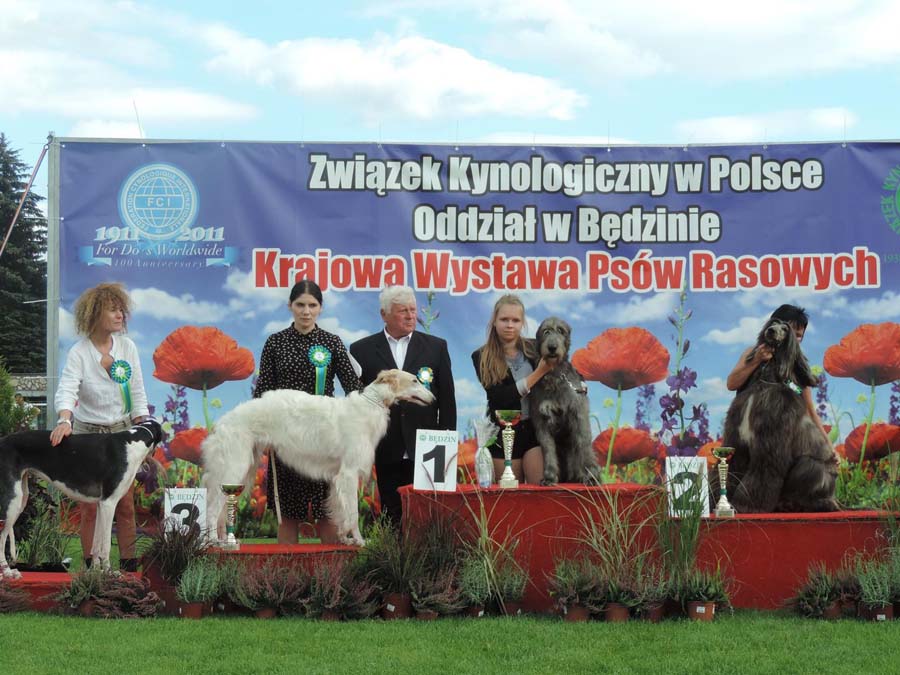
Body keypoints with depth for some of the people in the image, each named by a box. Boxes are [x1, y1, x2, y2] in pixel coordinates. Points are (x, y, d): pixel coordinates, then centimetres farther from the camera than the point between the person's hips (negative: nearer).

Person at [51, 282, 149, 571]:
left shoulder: (127, 347, 2)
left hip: (122, 432, 3)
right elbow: (66, 390, -24)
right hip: (88, 434, -3)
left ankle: (128, 564, 9)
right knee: (90, 506, -1)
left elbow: (137, 394, 6)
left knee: (125, 503, 3)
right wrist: (64, 420, -43)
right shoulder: (79, 353, -10)